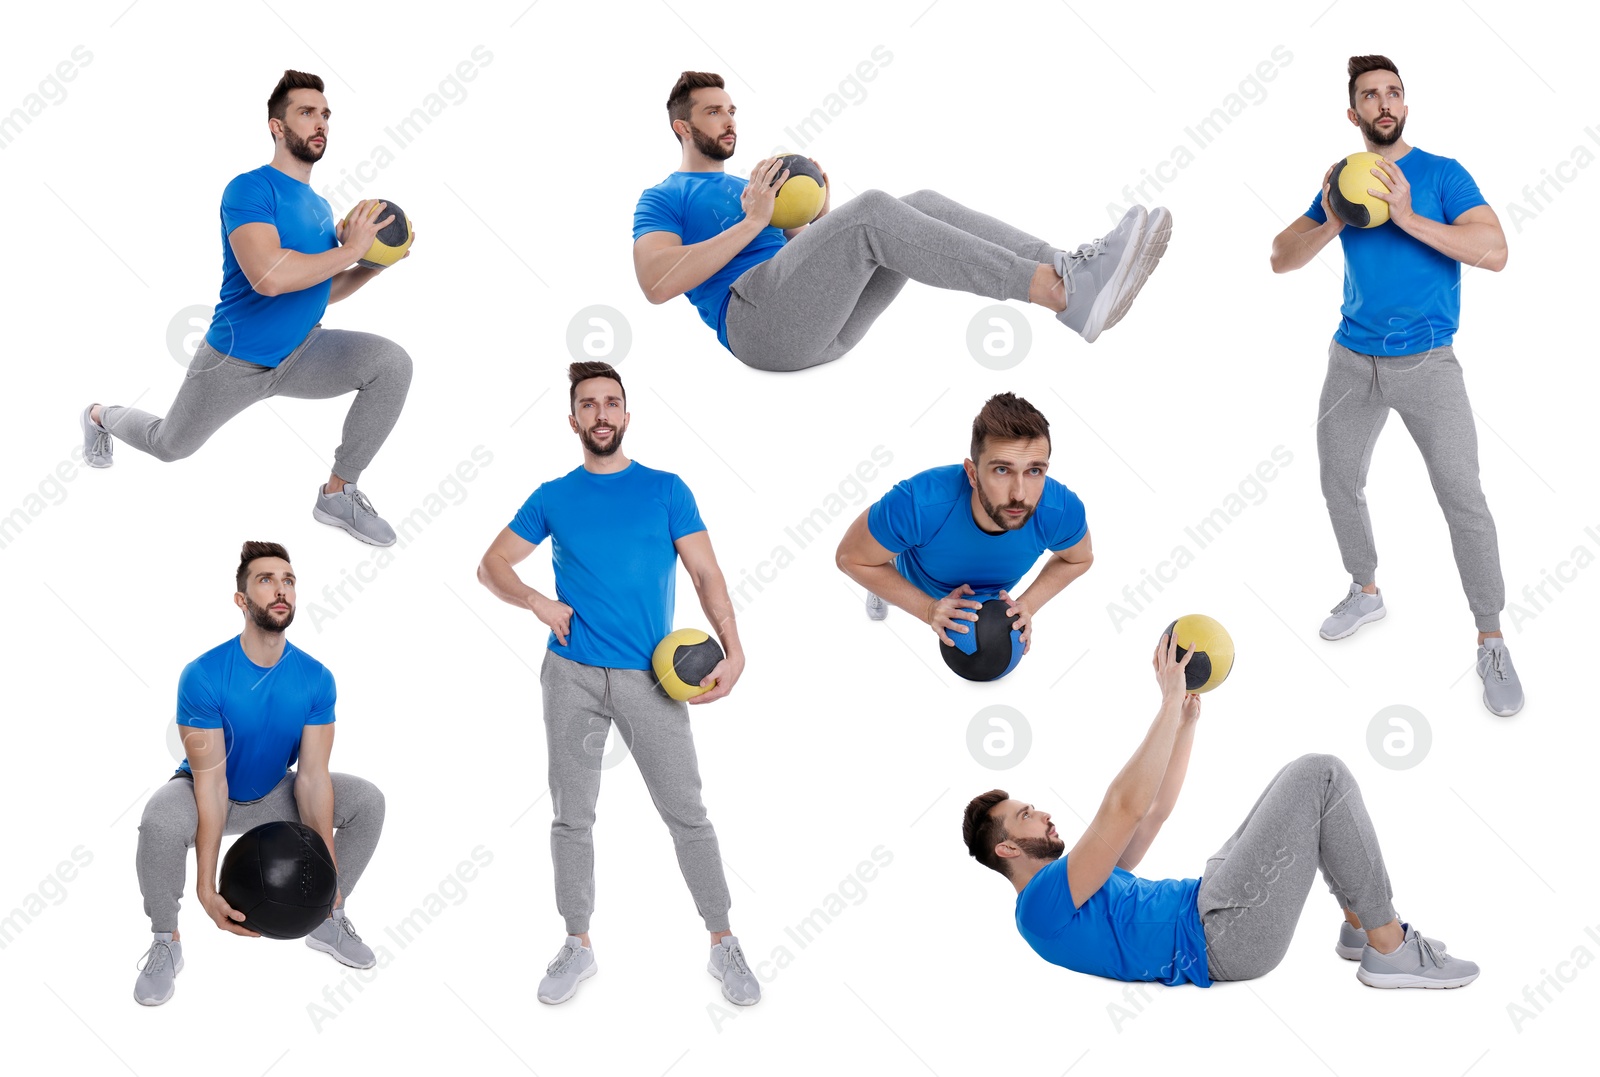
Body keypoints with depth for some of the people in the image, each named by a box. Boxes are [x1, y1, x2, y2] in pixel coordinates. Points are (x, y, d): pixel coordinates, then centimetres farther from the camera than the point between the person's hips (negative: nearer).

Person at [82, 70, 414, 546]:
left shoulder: (320, 207, 5)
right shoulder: (250, 189, -21)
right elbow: (269, 276, -36)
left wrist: (375, 264, -2)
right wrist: (350, 250, -28)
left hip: (302, 355, 5)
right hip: (236, 360, -5)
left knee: (392, 362, -20)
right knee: (169, 446, 17)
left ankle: (339, 493, -10)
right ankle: (100, 416, 54)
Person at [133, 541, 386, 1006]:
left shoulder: (315, 679, -17)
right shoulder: (203, 676, -28)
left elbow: (311, 775, -18)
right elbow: (211, 781, -29)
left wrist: (327, 867, -29)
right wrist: (206, 887, -34)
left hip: (274, 794, 4)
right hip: (206, 793, -4)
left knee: (368, 802, -13)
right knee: (161, 823, -37)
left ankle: (327, 921, 7)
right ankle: (165, 943, -12)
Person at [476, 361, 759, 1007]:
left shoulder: (665, 490, 5)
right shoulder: (552, 498, 9)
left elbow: (706, 573, -1)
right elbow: (492, 566, 13)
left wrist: (733, 650, -14)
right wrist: (536, 602, -7)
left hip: (650, 677, -2)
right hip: (571, 676, 2)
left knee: (687, 814, -2)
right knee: (572, 816, 8)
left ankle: (723, 943, 9)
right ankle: (577, 946, 21)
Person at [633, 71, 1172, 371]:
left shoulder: (748, 188, 35)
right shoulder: (663, 199, 11)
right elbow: (656, 283, -10)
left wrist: (818, 220, 6)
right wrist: (751, 222, -12)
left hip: (825, 322, 8)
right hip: (759, 321, -8)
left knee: (923, 206, -12)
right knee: (870, 209, -28)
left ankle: (1070, 268, -32)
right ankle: (1058, 290, -43)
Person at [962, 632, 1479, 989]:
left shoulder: (1074, 884, 22)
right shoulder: (1044, 905, -12)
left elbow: (1155, 812, 27)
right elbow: (1125, 807, -23)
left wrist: (1187, 719, 21)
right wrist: (1169, 704, -19)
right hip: (1226, 938, -11)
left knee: (1308, 780, 13)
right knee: (1321, 776, -13)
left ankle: (1360, 923, 14)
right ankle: (1390, 948, -7)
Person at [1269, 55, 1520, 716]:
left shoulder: (1442, 174, -6)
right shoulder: (1341, 181, 7)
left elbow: (1495, 252, -20)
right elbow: (1280, 259, 1)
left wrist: (1407, 216, -27)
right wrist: (1331, 222, -18)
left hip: (1427, 363, -5)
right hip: (1352, 361, 5)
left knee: (1463, 500, -12)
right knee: (1340, 487, 15)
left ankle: (1491, 643, -3)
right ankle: (1366, 593, 38)